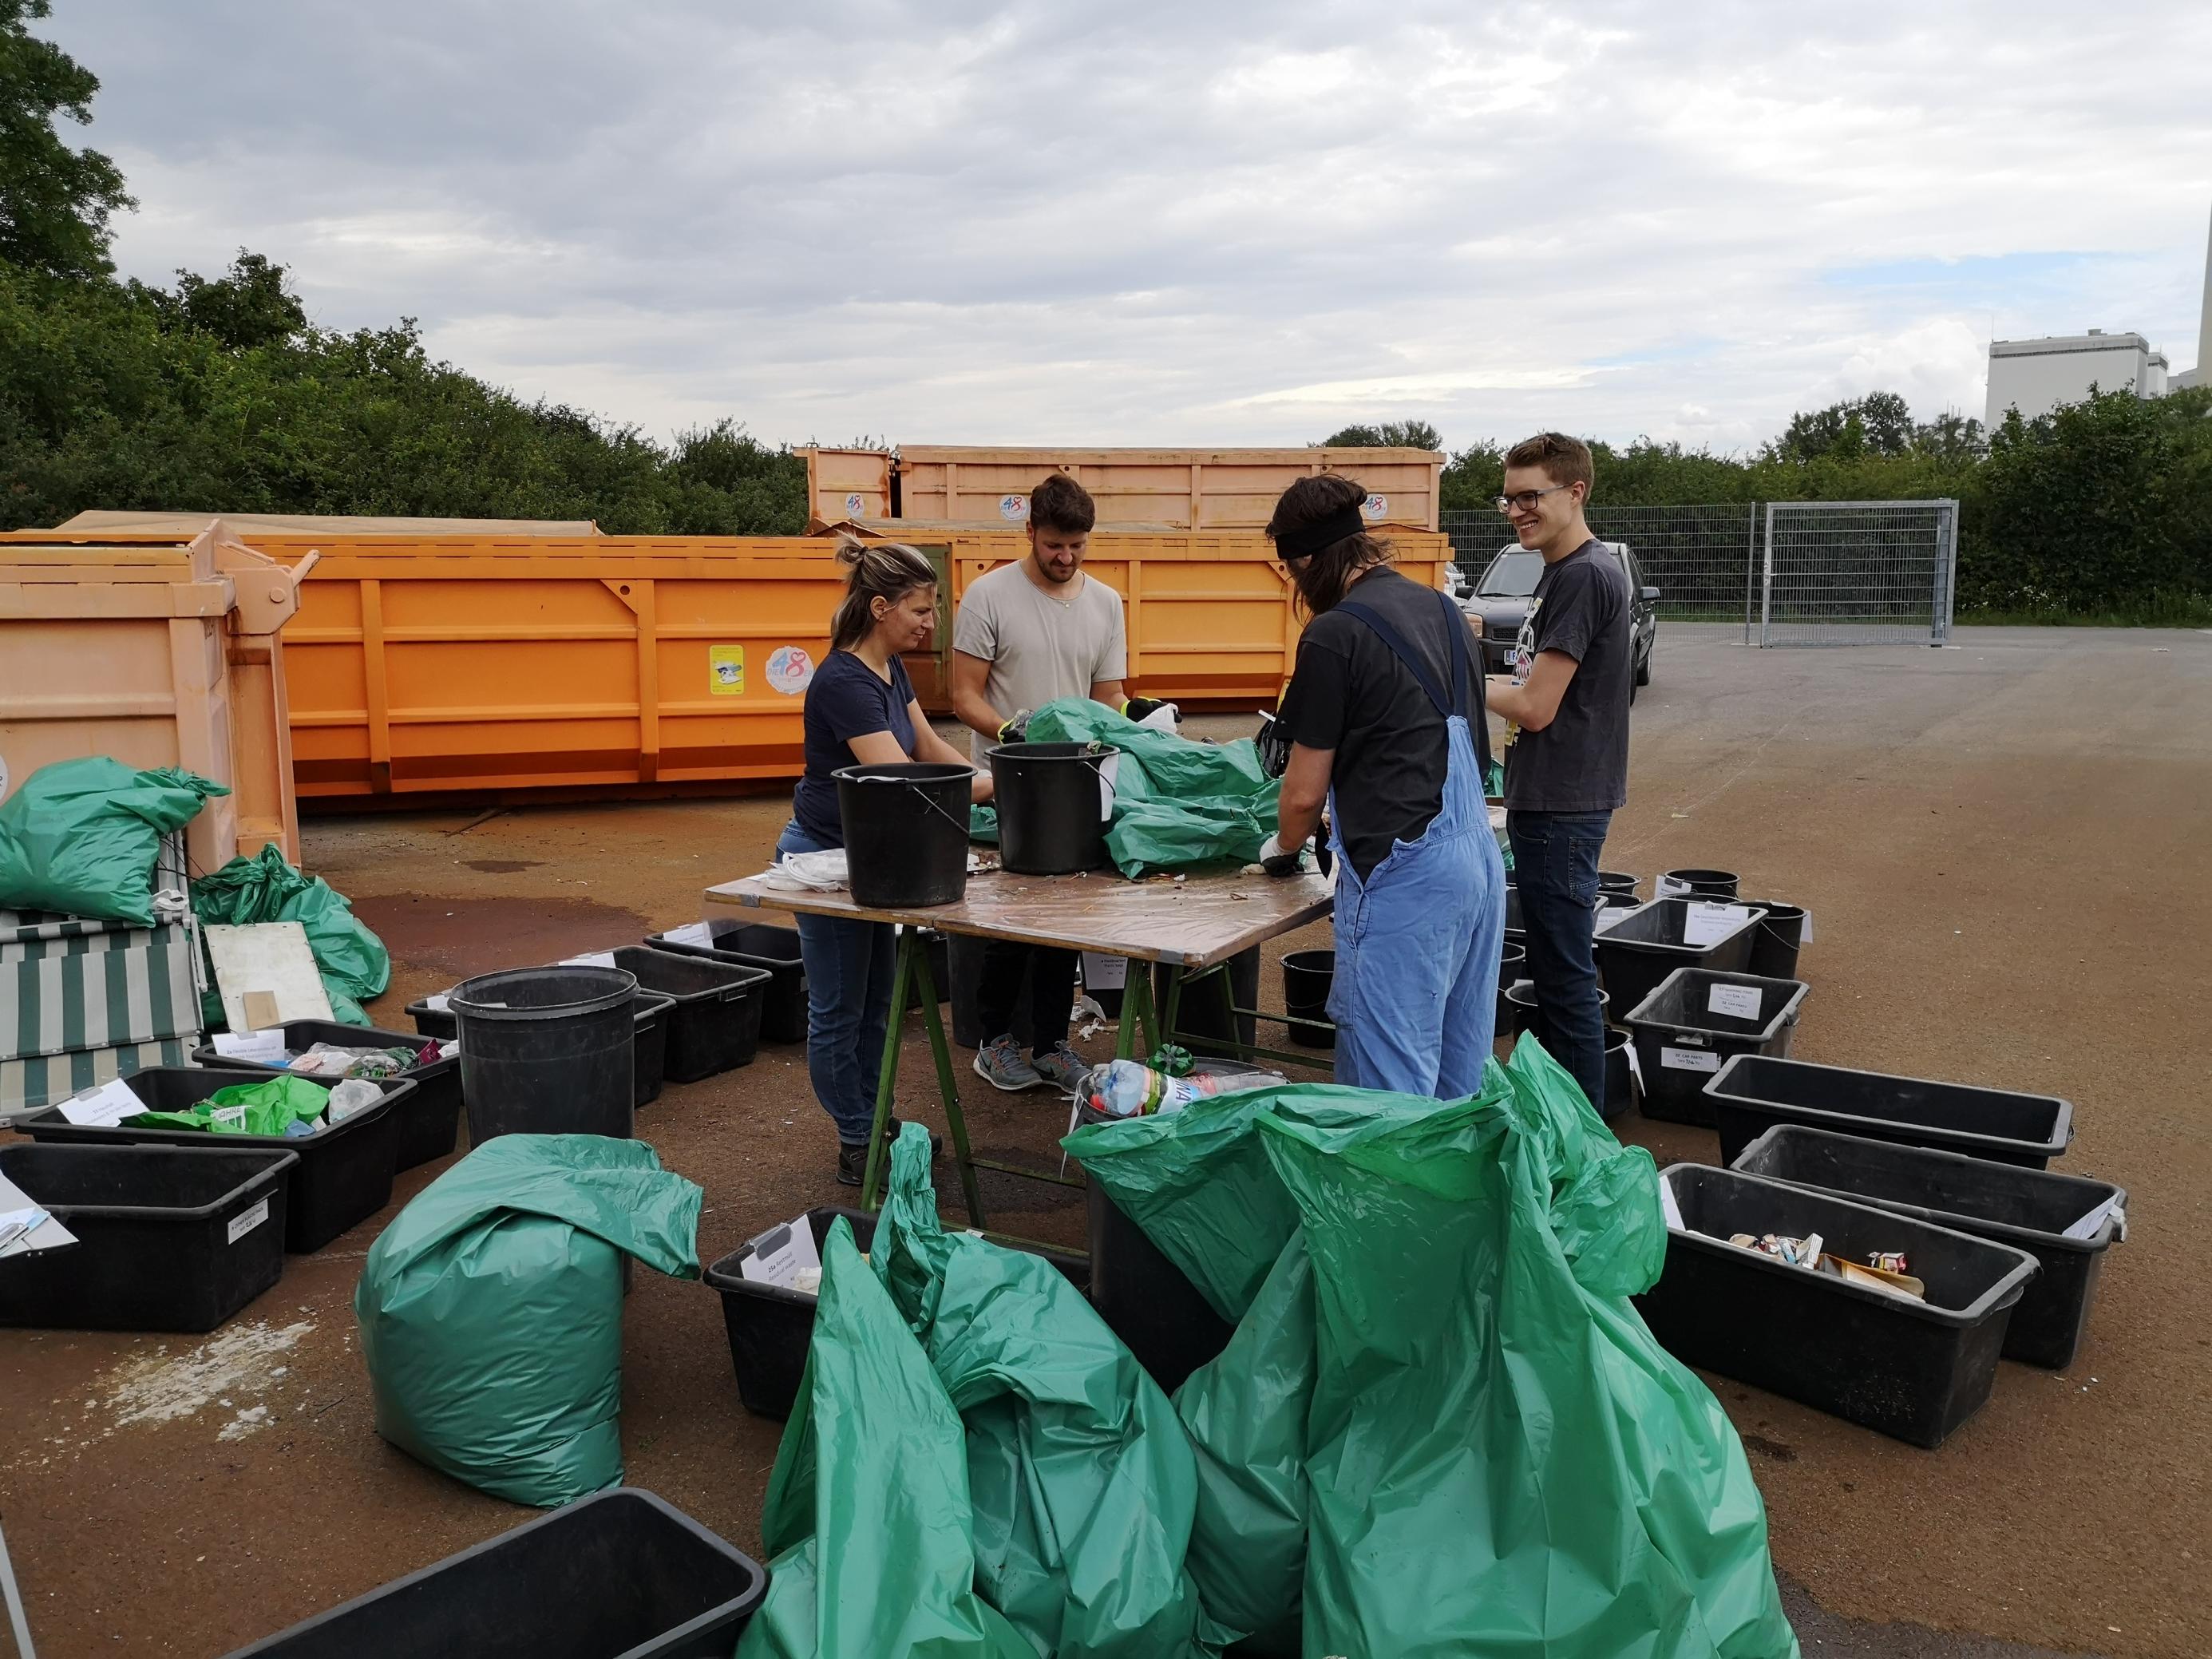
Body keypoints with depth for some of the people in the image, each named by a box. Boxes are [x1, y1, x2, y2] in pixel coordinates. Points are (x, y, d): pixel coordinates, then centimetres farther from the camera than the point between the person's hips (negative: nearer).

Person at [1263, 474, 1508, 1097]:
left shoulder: (1334, 635, -11)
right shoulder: (1443, 609, 13)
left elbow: (1306, 790, -6)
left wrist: (1284, 847, 15)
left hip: (1404, 871, -8)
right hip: (1479, 857, 8)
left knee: (1391, 1082, 1)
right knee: (1460, 1072, 17)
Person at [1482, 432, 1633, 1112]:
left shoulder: (1584, 576, -17)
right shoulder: (1563, 571, 15)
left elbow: (1534, 707, -20)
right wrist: (1485, 680, 7)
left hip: (1561, 807, -11)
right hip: (1548, 800, 11)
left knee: (1566, 978, -3)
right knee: (1553, 969, 18)